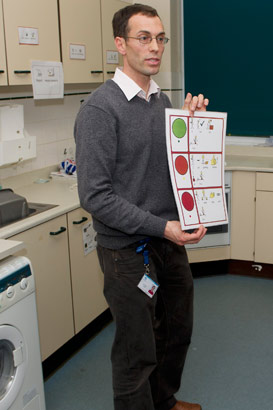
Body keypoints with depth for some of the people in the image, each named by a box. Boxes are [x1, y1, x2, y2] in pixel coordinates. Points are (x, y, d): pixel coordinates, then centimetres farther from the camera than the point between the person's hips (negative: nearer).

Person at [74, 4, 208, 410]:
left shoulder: (163, 101, 7)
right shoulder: (100, 108, -17)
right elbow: (95, 196, -21)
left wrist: (191, 124, -3)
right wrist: (161, 227, -23)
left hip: (170, 241, 8)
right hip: (127, 250, -8)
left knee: (177, 330, 24)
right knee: (137, 351, 7)